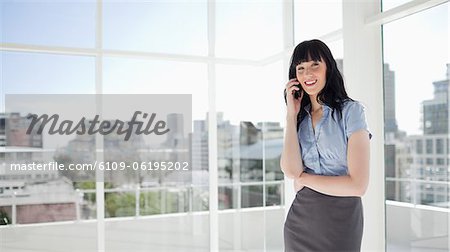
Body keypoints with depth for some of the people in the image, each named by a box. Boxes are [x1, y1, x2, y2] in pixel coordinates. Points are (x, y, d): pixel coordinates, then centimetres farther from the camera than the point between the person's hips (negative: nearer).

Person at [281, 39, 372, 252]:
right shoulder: (299, 117, 5)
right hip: (301, 218, 4)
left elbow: (358, 186, -16)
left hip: (341, 219, -4)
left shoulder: (351, 110, -9)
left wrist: (304, 178, -7)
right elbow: (291, 171, -12)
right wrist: (291, 115, -9)